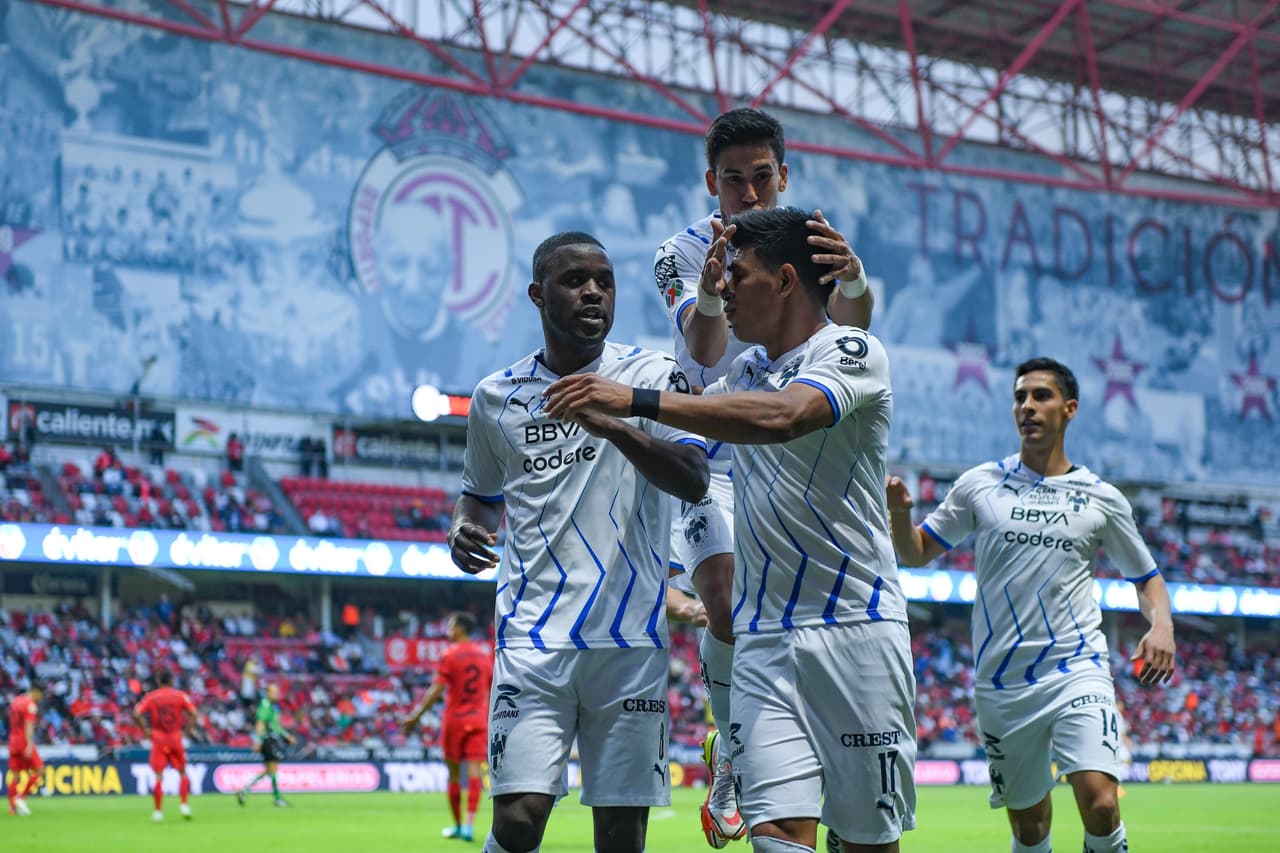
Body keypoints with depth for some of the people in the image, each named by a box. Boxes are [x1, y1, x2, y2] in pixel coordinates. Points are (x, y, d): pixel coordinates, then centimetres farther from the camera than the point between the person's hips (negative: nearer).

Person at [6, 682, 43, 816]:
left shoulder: (15, 702, 15)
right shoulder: (30, 705, -10)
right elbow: (28, 726, -17)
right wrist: (29, 745, -22)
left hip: (13, 741, 8)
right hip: (24, 742, -8)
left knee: (14, 774, 7)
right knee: (39, 770, -1)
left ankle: (13, 806, 5)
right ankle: (21, 798, -8)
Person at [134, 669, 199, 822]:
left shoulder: (150, 697, 2)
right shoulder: (180, 696, 2)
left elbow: (137, 714, -10)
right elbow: (194, 714, -8)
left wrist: (146, 730, -2)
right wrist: (188, 729, 2)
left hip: (158, 739, 0)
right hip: (176, 739, 0)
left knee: (158, 776, 2)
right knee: (183, 773, 13)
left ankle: (158, 811, 1)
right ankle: (184, 805, 2)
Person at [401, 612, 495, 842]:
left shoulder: (449, 656, -7)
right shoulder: (485, 655, 8)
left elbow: (436, 691, -12)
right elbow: (492, 691, 14)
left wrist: (416, 716, -9)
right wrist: (490, 719, 26)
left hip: (454, 720, -3)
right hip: (478, 720, 3)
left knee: (454, 774, 8)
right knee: (474, 773, -4)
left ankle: (458, 825, 15)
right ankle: (469, 825, -16)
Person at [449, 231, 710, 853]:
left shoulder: (652, 376, 2)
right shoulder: (496, 396, 10)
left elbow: (694, 481, -12)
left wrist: (614, 425, -27)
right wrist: (463, 528, 3)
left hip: (631, 639, -1)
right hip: (534, 638, 1)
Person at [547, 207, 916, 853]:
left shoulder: (850, 351, -5)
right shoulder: (746, 369, 18)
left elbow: (782, 416, -26)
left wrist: (636, 401, -28)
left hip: (854, 629, -5)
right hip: (762, 636, 5)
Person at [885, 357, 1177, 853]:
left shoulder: (1102, 498, 6)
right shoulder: (979, 484, 7)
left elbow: (1145, 576, 16)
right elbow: (916, 554, 12)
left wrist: (1161, 625, -5)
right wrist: (899, 510, -9)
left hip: (1078, 670, -1)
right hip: (1001, 682, 2)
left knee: (1100, 804, -22)